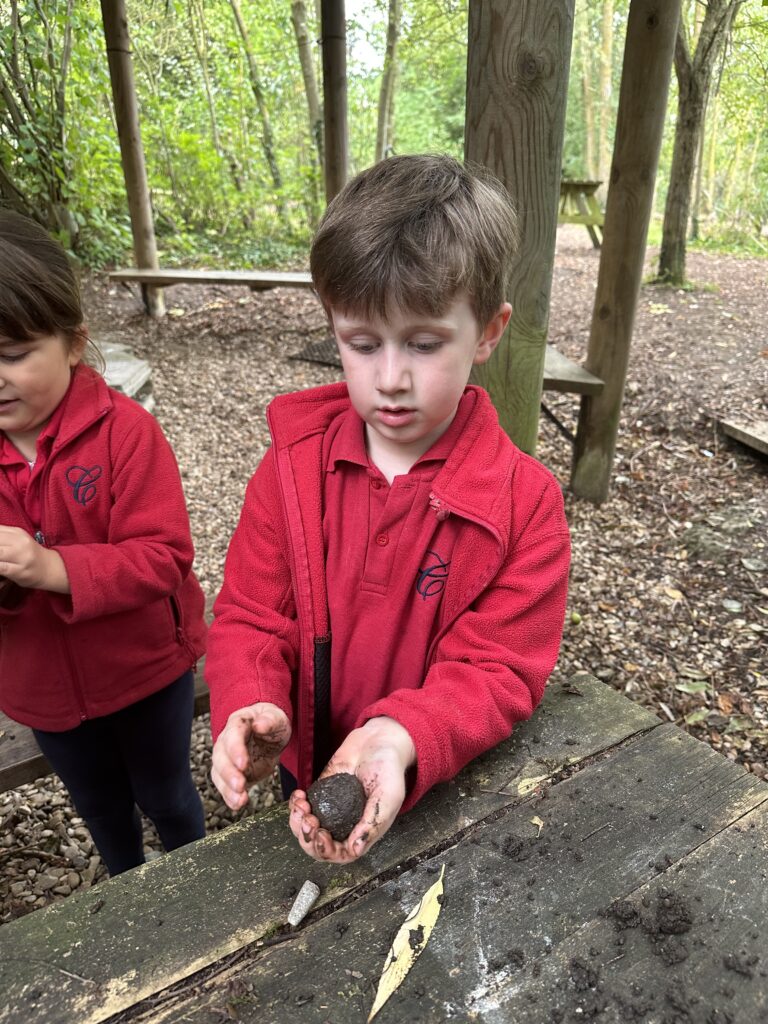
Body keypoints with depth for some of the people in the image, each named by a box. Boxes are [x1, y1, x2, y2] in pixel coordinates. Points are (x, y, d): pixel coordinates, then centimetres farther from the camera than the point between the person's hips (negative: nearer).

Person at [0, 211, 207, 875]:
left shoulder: (124, 430, -24)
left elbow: (164, 556, -27)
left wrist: (54, 569, -40)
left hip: (145, 666, -4)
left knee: (164, 794, 22)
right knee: (100, 807, 28)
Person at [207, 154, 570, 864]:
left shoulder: (524, 501, -21)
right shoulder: (293, 467, -14)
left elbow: (498, 670, -21)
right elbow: (251, 615, -9)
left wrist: (400, 740, -39)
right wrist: (249, 705, -30)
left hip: (450, 788, -2)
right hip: (308, 775, 3)